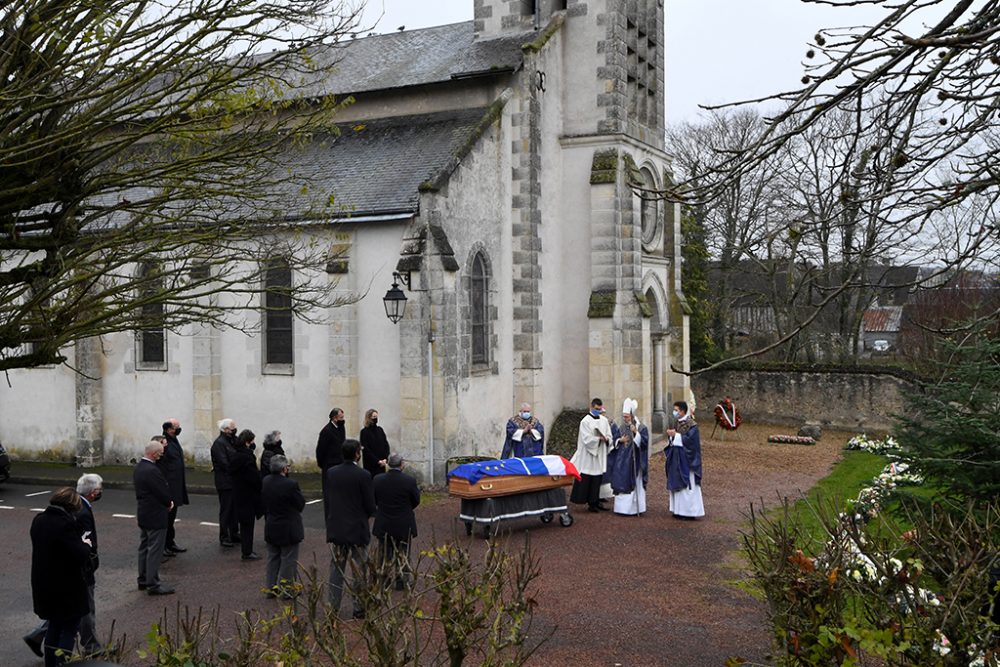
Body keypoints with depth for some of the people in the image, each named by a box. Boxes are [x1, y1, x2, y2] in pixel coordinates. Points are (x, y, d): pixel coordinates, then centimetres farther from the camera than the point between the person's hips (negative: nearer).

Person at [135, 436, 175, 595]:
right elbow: (163, 492, -22)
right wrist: (169, 503, -1)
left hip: (143, 514, 10)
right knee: (155, 550, -3)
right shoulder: (152, 470, -25)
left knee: (144, 547, 17)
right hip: (155, 516, -10)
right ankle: (153, 584, 2)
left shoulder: (138, 467, 6)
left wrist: (167, 501, 8)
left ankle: (143, 580, 27)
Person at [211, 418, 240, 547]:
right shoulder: (219, 443, -14)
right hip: (225, 482, -8)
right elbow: (224, 464, -20)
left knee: (234, 509, 15)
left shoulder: (232, 441, 14)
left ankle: (234, 534, 24)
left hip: (234, 482, 8)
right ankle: (224, 537, 6)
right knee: (226, 510, -2)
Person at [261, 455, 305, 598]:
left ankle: (270, 588, 25)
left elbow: (263, 502, 6)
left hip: (270, 529, 6)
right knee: (288, 560, 6)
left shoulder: (265, 482, -3)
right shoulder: (290, 484, -24)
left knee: (273, 558, 18)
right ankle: (287, 590, 12)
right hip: (288, 530, -6)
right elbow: (301, 504, -13)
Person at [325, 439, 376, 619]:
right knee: (357, 571, 6)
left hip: (335, 528, 4)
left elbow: (327, 501, 4)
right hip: (356, 529, -4)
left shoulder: (331, 473, -2)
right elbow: (370, 506, -12)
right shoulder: (363, 475, -16)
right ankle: (358, 608, 12)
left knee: (336, 568, 13)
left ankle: (333, 607, 16)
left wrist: (331, 521, 14)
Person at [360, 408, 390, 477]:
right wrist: (377, 461, -14)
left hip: (381, 463, 5)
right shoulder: (364, 432, -6)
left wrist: (385, 458, -6)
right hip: (370, 464, -5)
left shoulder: (380, 429, 9)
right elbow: (366, 449, -11)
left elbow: (386, 444, 8)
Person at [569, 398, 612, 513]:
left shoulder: (604, 420, 11)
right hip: (588, 456, -5)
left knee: (597, 480, 5)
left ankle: (595, 502, 11)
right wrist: (600, 438, -21)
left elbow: (609, 436, 10)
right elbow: (587, 439, -12)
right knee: (586, 480, -4)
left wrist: (605, 439, -11)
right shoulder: (585, 421, -6)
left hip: (600, 456, 5)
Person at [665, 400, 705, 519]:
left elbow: (689, 439, -21)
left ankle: (689, 511, 1)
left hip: (685, 459, -8)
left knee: (687, 485, -4)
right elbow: (670, 440, 13)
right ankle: (678, 509, 17)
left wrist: (675, 435, -18)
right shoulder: (674, 423, 10)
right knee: (676, 483, 10)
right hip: (675, 459, 8)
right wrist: (670, 434, -8)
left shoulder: (691, 425, -13)